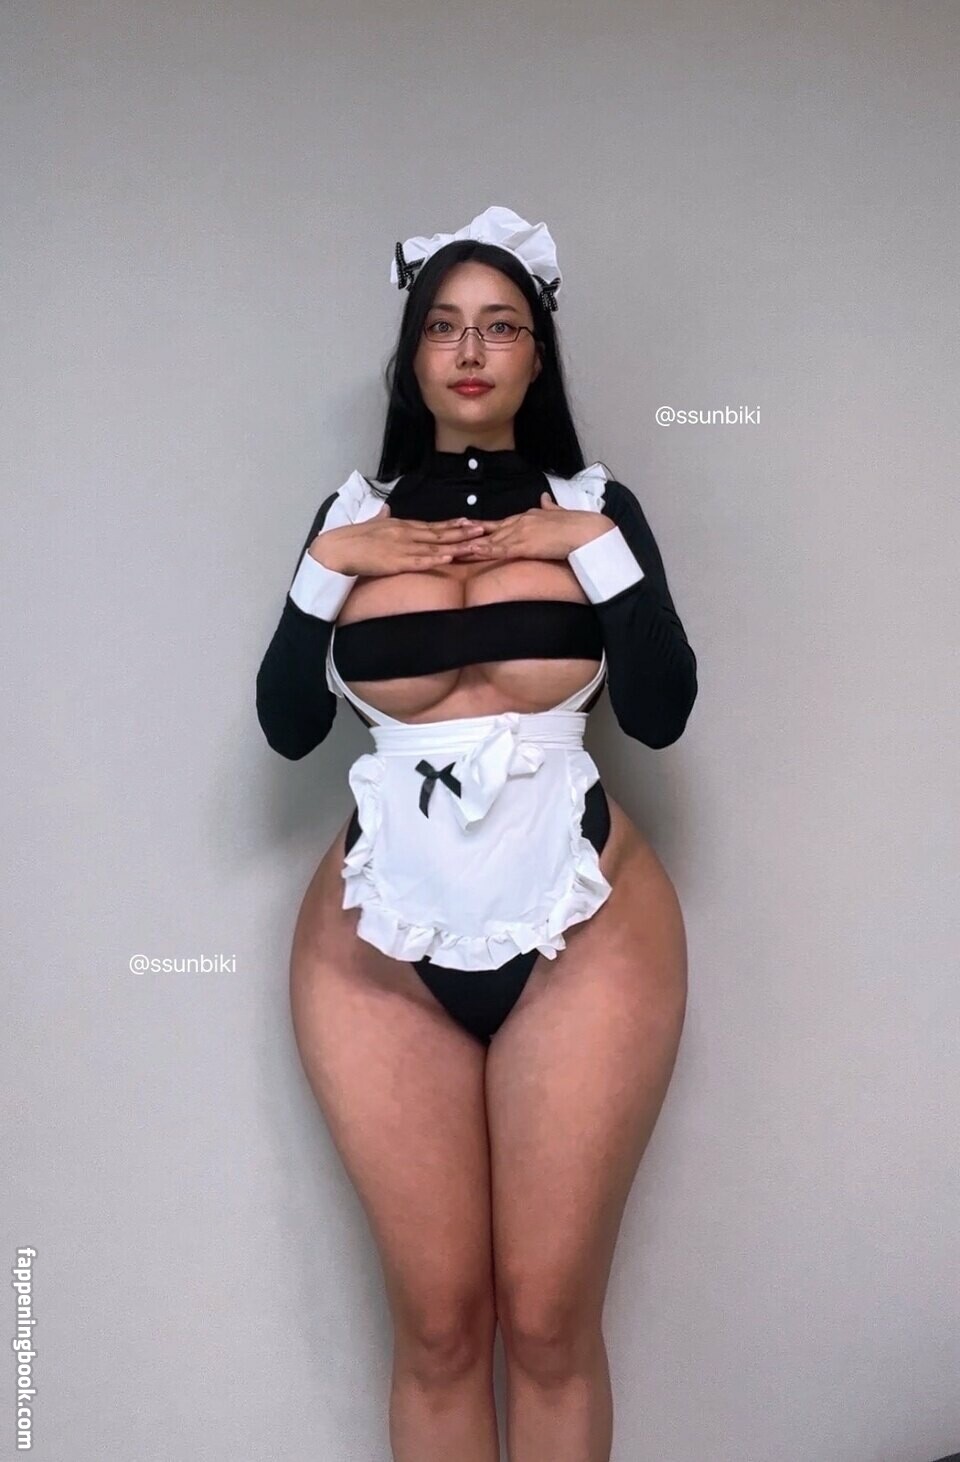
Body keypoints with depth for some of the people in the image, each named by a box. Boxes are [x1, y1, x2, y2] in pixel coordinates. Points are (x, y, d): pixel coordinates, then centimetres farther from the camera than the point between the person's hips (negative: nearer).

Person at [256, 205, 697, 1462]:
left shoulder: (595, 505, 6)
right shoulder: (353, 514, 9)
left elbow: (660, 713, -4)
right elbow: (287, 726, 2)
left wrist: (599, 548, -11)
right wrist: (328, 565, -7)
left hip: (585, 936, 0)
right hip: (383, 945, 1)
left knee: (550, 1320, 7)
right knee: (436, 1324, 7)